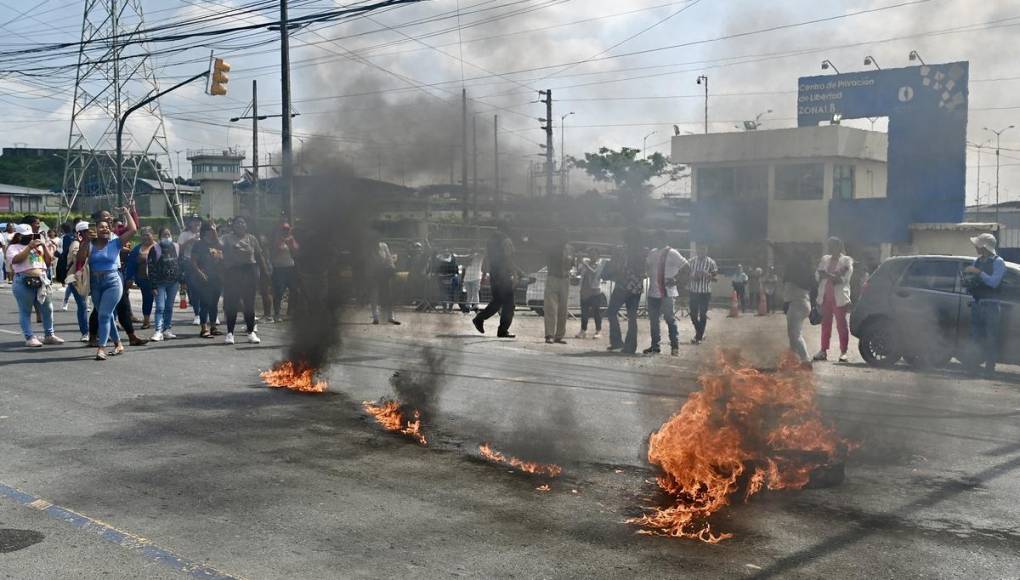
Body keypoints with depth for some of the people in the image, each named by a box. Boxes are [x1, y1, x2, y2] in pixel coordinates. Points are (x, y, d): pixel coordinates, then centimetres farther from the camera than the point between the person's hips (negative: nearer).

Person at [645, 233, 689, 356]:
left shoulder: (672, 253, -6)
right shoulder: (652, 253, 11)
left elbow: (685, 266, -4)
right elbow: (647, 266, 24)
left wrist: (675, 277, -10)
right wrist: (649, 275, 5)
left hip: (668, 292, -6)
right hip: (653, 291, 6)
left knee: (670, 319, -3)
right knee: (653, 319, 9)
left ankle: (675, 346, 4)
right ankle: (655, 346, 18)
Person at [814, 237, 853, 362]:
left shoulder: (847, 261, 0)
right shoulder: (825, 259, 15)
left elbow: (844, 278, -9)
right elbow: (817, 275, 8)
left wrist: (828, 275, -17)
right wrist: (834, 277, -9)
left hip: (839, 298, -4)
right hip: (825, 297, 4)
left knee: (842, 325, -2)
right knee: (825, 324, 6)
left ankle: (843, 352, 1)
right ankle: (823, 351, 9)